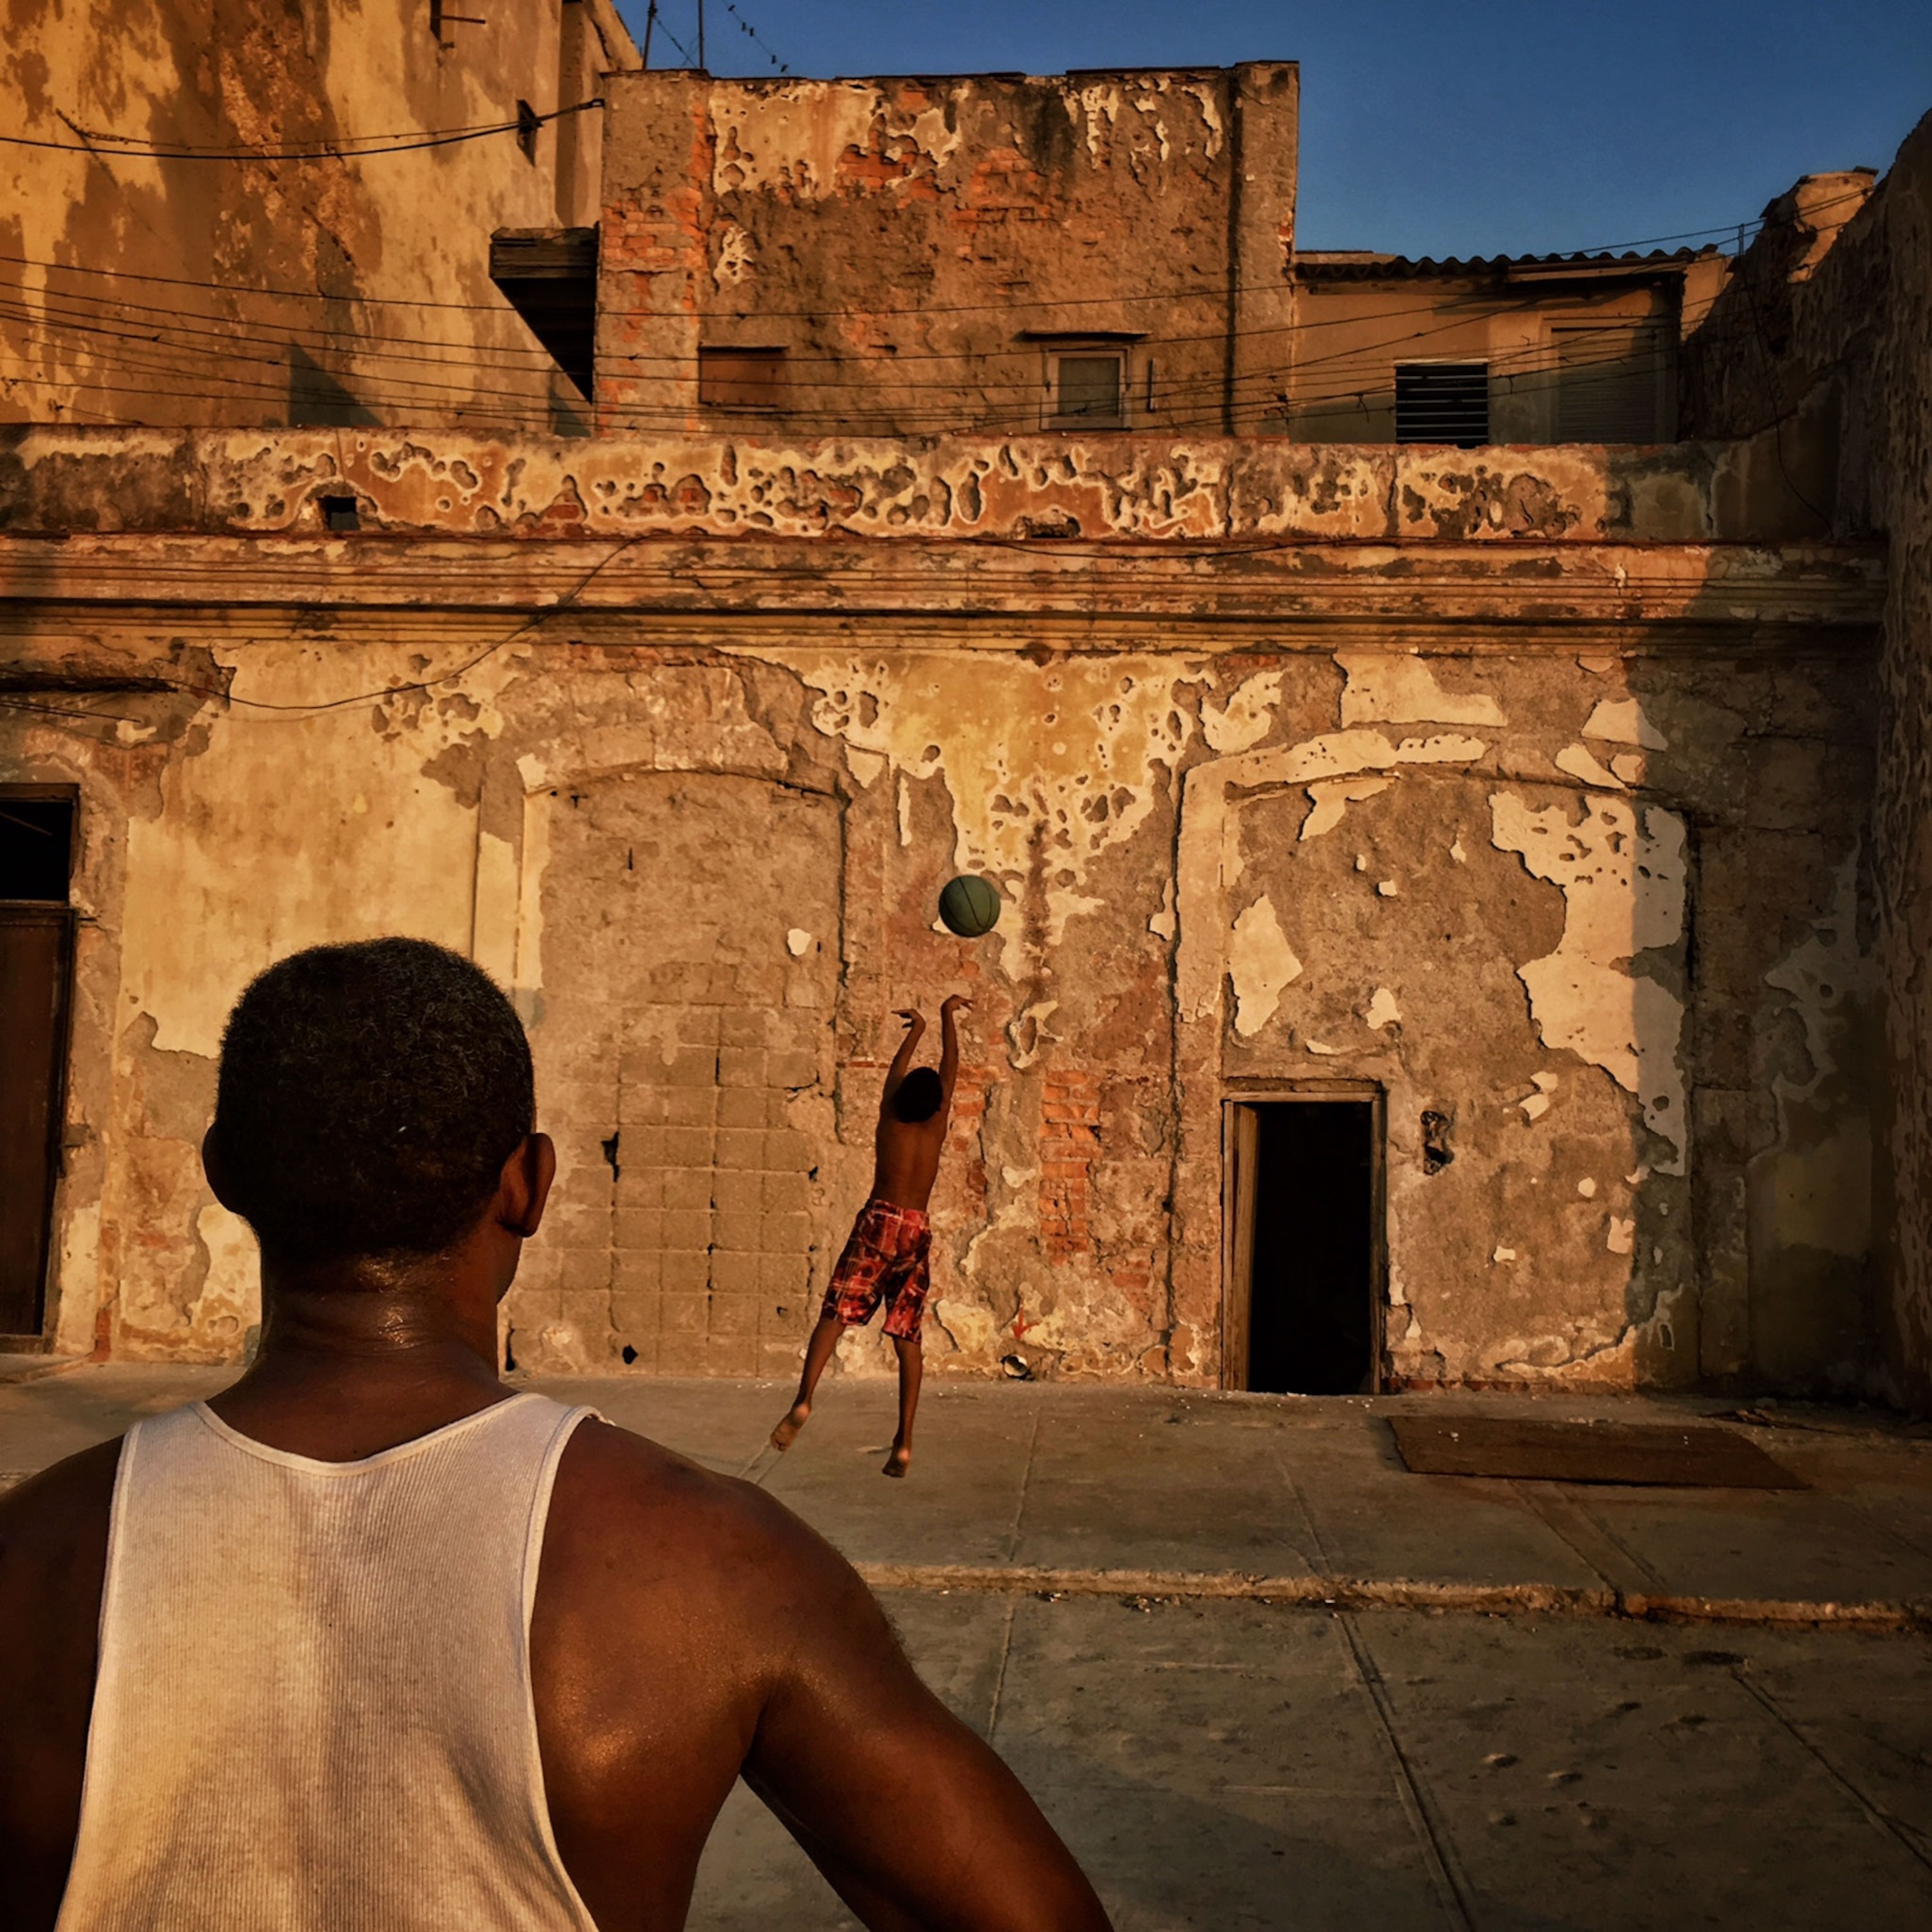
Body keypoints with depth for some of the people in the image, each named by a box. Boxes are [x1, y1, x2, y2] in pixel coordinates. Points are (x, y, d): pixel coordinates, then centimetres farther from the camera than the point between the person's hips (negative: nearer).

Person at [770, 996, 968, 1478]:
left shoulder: (889, 1116, 4)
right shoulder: (938, 1123, 6)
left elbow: (898, 1069, 22)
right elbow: (950, 1067, 18)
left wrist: (916, 1029, 38)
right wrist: (948, 1015, 30)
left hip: (879, 1222, -2)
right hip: (917, 1230, 2)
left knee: (835, 1314, -9)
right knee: (907, 1338, 5)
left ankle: (804, 1399, -32)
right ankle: (904, 1442, 0)